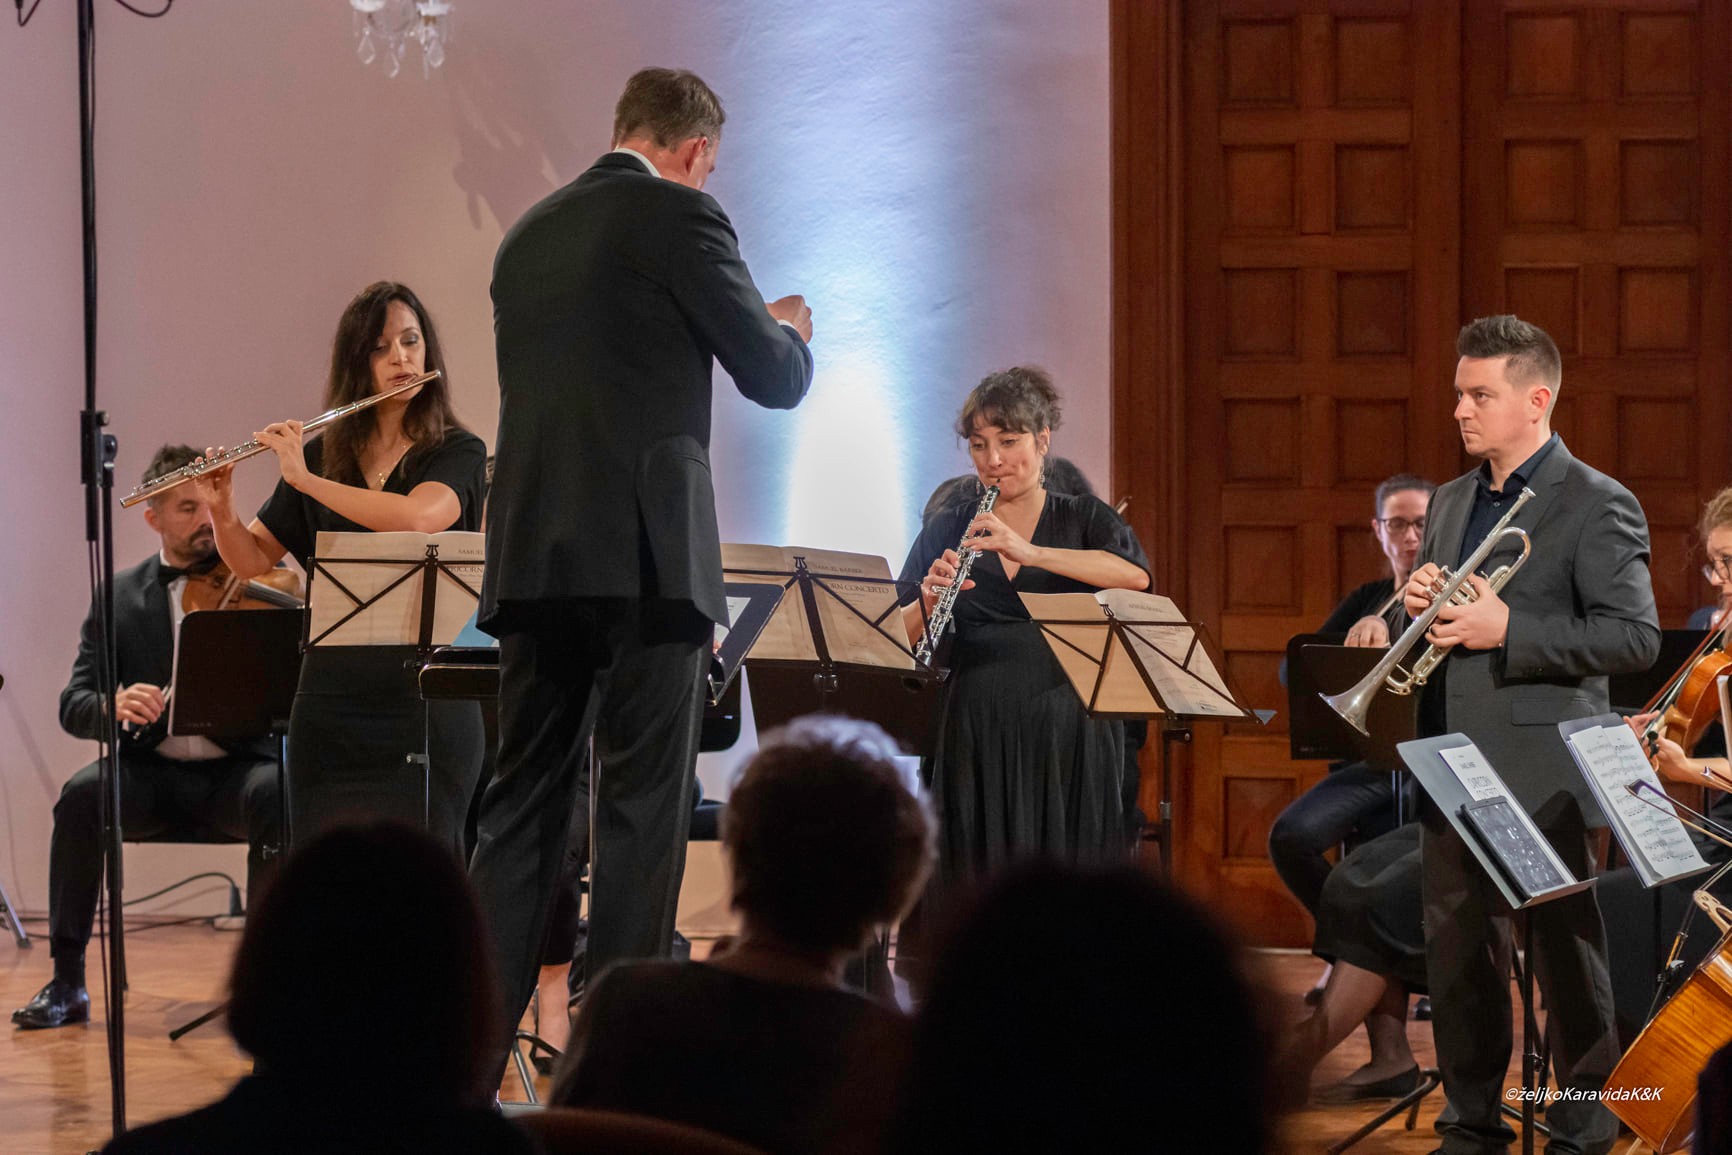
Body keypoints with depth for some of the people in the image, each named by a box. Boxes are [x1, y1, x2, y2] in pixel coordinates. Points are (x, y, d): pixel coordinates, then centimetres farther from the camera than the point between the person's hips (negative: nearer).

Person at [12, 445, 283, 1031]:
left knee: (275, 795, -35)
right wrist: (113, 707, -23)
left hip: (236, 766, -1)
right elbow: (74, 705, 2)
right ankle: (66, 982, -20)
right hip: (151, 771, 1)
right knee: (82, 794, -30)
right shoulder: (121, 597, 8)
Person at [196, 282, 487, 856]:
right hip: (331, 698, 4)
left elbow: (417, 518, -21)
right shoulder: (321, 455, 11)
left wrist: (305, 480, -18)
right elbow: (253, 560, 14)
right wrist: (222, 508, -6)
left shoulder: (458, 453, 0)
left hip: (425, 697, -4)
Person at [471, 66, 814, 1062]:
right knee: (644, 812, -1)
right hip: (645, 557, -6)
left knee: (522, 806, 9)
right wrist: (792, 333, 21)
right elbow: (775, 379, -2)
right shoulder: (680, 216, -4)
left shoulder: (528, 237, 17)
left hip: (533, 558, 6)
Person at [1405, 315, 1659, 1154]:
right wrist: (1419, 604, 0)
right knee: (1456, 961, 11)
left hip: (1540, 779, -7)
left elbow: (1635, 637, -15)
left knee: (1568, 967, 1)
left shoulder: (1597, 505, -7)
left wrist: (1505, 630, -20)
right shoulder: (1451, 503, 15)